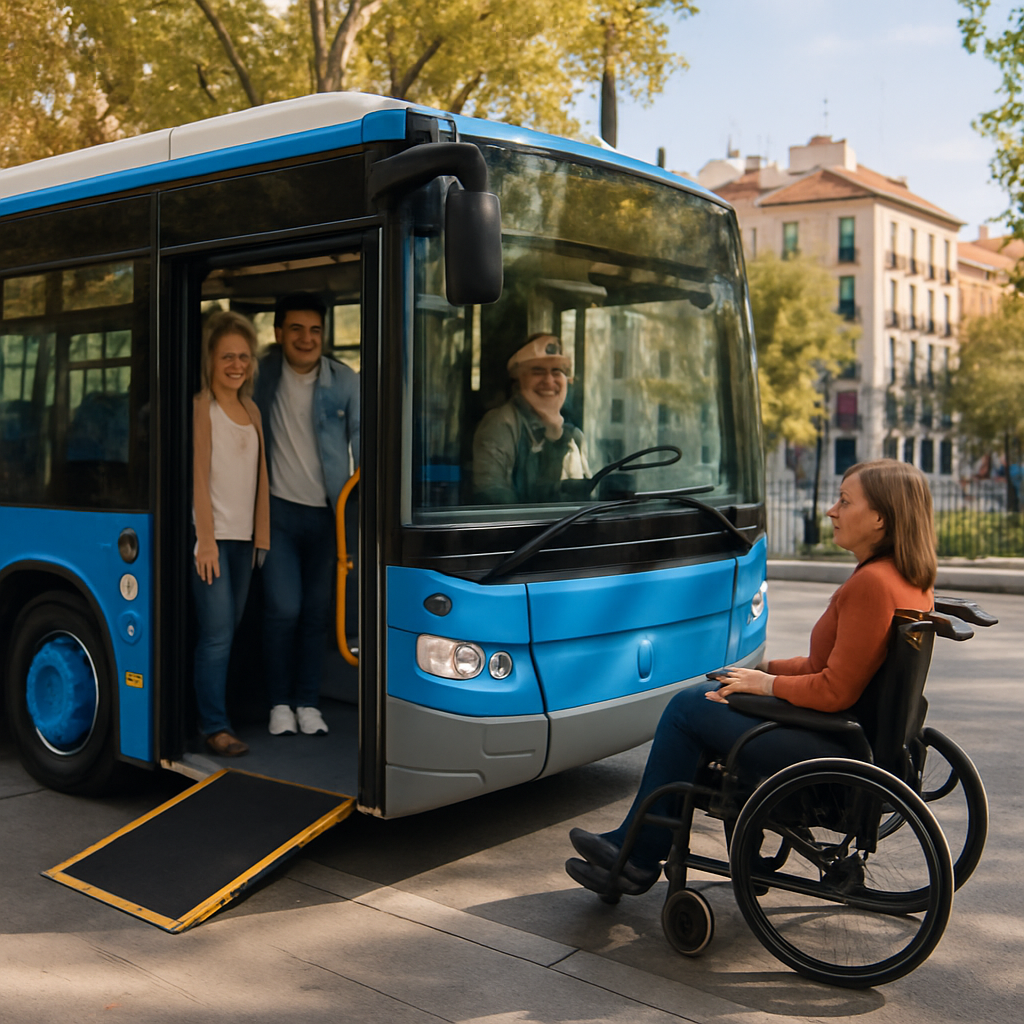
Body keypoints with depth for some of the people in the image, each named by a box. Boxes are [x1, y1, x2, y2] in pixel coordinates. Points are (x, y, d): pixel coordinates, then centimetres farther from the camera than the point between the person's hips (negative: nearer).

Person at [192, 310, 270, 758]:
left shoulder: (252, 411, 15)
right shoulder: (201, 407, -5)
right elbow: (199, 477, -10)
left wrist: (262, 535, 12)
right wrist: (206, 541, -14)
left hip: (244, 537, 6)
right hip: (212, 536, -6)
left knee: (229, 630, 10)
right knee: (217, 634, -8)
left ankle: (211, 710, 21)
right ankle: (215, 728, -3)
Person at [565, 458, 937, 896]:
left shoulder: (872, 584, -23)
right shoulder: (910, 579, 9)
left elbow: (836, 691, -25)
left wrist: (767, 683, -9)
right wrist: (765, 671, 11)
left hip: (835, 752, -11)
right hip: (867, 738, 11)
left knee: (687, 708, -3)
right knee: (705, 693, 15)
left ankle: (637, 856, 12)